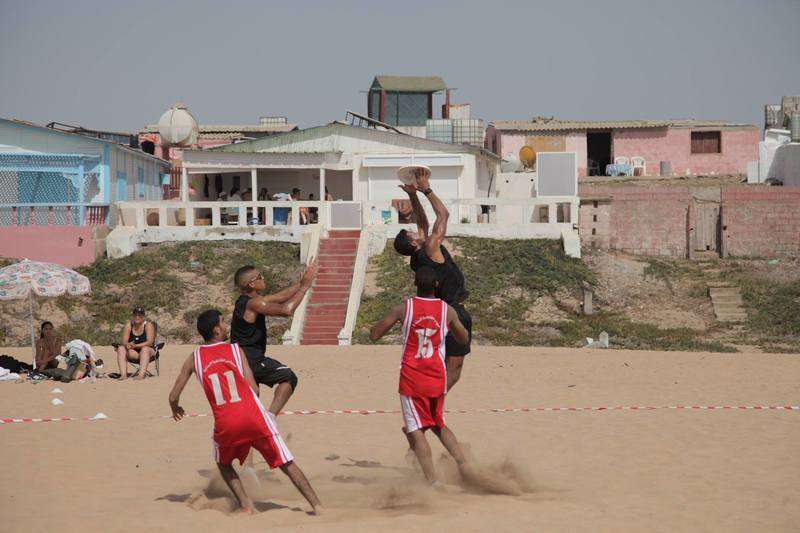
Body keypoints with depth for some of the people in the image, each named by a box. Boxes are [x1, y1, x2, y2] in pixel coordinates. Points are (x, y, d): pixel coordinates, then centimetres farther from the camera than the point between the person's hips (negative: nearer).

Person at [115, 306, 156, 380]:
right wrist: (127, 344, -30)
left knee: (145, 349, -36)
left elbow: (150, 342, -20)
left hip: (149, 352, -4)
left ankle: (141, 375, -50)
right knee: (120, 348, -20)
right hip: (133, 353, 4)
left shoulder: (148, 325, -10)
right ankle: (123, 374, -35)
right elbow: (124, 341, -5)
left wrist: (136, 346, -32)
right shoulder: (129, 325, 0)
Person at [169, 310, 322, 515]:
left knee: (224, 464, 29)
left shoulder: (194, 359, 11)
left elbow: (173, 397, 14)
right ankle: (317, 505, 2)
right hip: (253, 417, -1)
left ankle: (246, 506, 14)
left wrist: (176, 409, 36)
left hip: (225, 424, 1)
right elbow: (254, 390, 3)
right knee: (287, 464, 7)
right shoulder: (235, 350, 8)